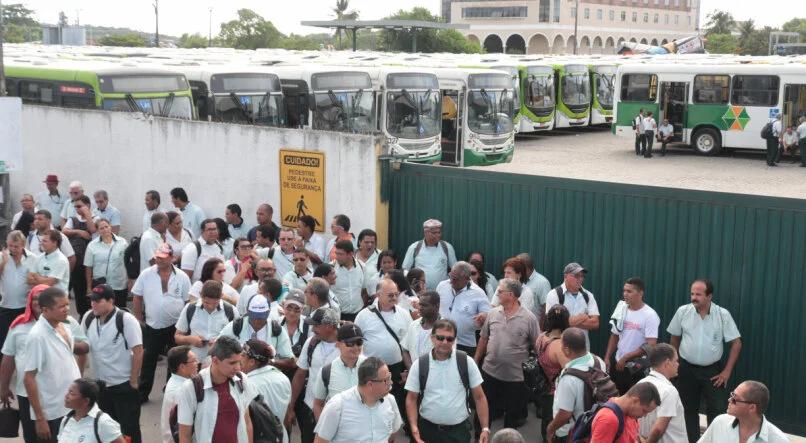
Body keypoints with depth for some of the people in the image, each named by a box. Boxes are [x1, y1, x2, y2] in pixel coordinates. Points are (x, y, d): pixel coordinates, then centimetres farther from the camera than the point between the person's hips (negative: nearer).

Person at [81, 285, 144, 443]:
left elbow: (138, 352, -16)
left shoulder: (126, 320, -18)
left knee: (129, 429, 2)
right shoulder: (88, 318, -1)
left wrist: (133, 381, -14)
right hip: (100, 385, 6)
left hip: (124, 385, -6)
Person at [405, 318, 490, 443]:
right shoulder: (419, 364, -3)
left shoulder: (466, 362, -3)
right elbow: (411, 399, 2)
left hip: (460, 430, -1)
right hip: (428, 429, 1)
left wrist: (485, 428, -7)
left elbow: (479, 397, 1)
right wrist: (414, 427, -13)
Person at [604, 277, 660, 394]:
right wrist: (607, 358, 6)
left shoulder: (650, 315, -14)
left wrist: (626, 357, -17)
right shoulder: (621, 310, 5)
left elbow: (650, 346, -20)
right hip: (618, 365, 6)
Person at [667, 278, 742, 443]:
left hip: (712, 370, -2)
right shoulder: (683, 312, -6)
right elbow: (674, 338, 7)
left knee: (716, 410, -4)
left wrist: (727, 371, -10)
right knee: (688, 410, 11)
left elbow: (736, 343, -7)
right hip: (687, 369, 2)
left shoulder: (723, 314, -10)